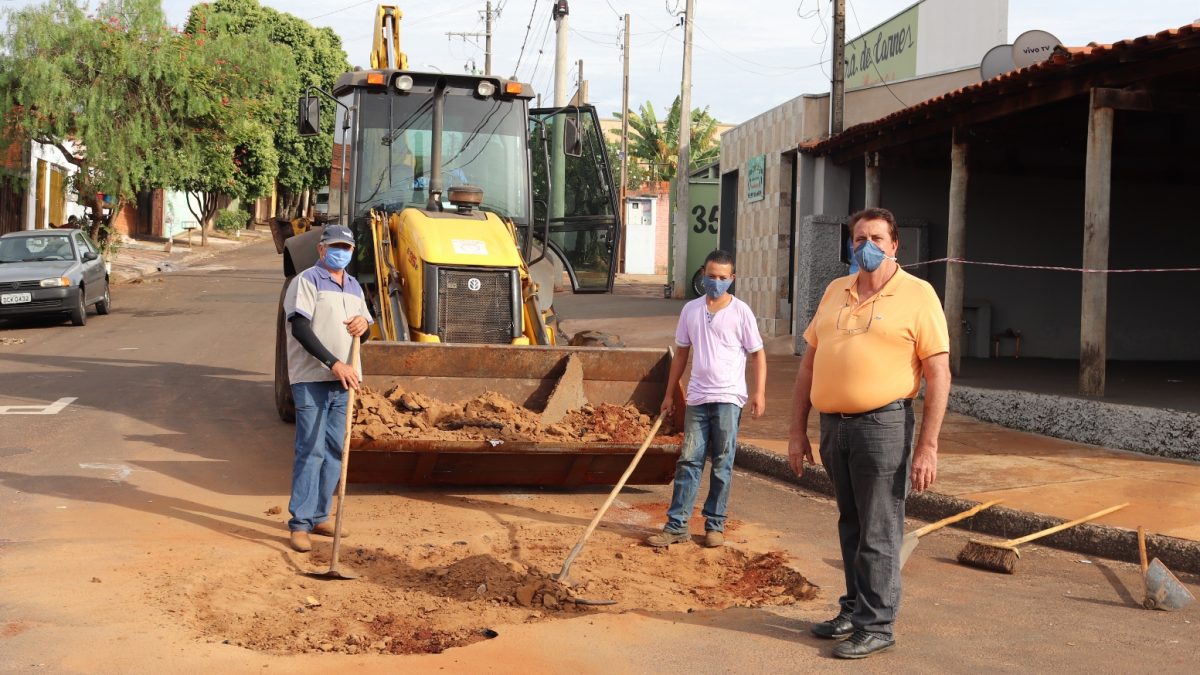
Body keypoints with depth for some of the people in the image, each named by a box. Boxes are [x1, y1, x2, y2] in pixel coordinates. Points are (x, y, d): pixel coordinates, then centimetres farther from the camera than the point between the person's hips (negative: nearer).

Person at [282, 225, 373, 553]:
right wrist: (333, 363, -22)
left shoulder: (353, 286, 17)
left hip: (343, 379, 7)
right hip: (311, 378, -7)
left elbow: (365, 324, 24)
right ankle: (300, 523, -3)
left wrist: (363, 323, -3)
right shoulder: (307, 281, -6)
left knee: (335, 451, 10)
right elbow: (299, 327, -15)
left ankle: (319, 516, 21)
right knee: (311, 450, -9)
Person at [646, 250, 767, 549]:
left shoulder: (741, 311, -2)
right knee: (688, 462, 3)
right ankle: (677, 525, 6)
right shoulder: (690, 310, 9)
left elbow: (758, 353, 0)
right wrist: (669, 394, 14)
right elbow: (681, 353, 15)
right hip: (697, 398, 3)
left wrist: (759, 392, -11)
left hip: (728, 398, -3)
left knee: (722, 465, 3)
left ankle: (715, 525, 12)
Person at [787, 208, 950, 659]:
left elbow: (938, 375, -8)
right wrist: (798, 431, 10)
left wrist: (928, 446, -14)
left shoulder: (917, 295, -5)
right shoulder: (835, 292, 12)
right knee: (850, 526, 16)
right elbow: (808, 364, 14)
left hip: (882, 424, -6)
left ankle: (876, 625, 11)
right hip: (832, 425, 6)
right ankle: (854, 610, 29)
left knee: (878, 533, 0)